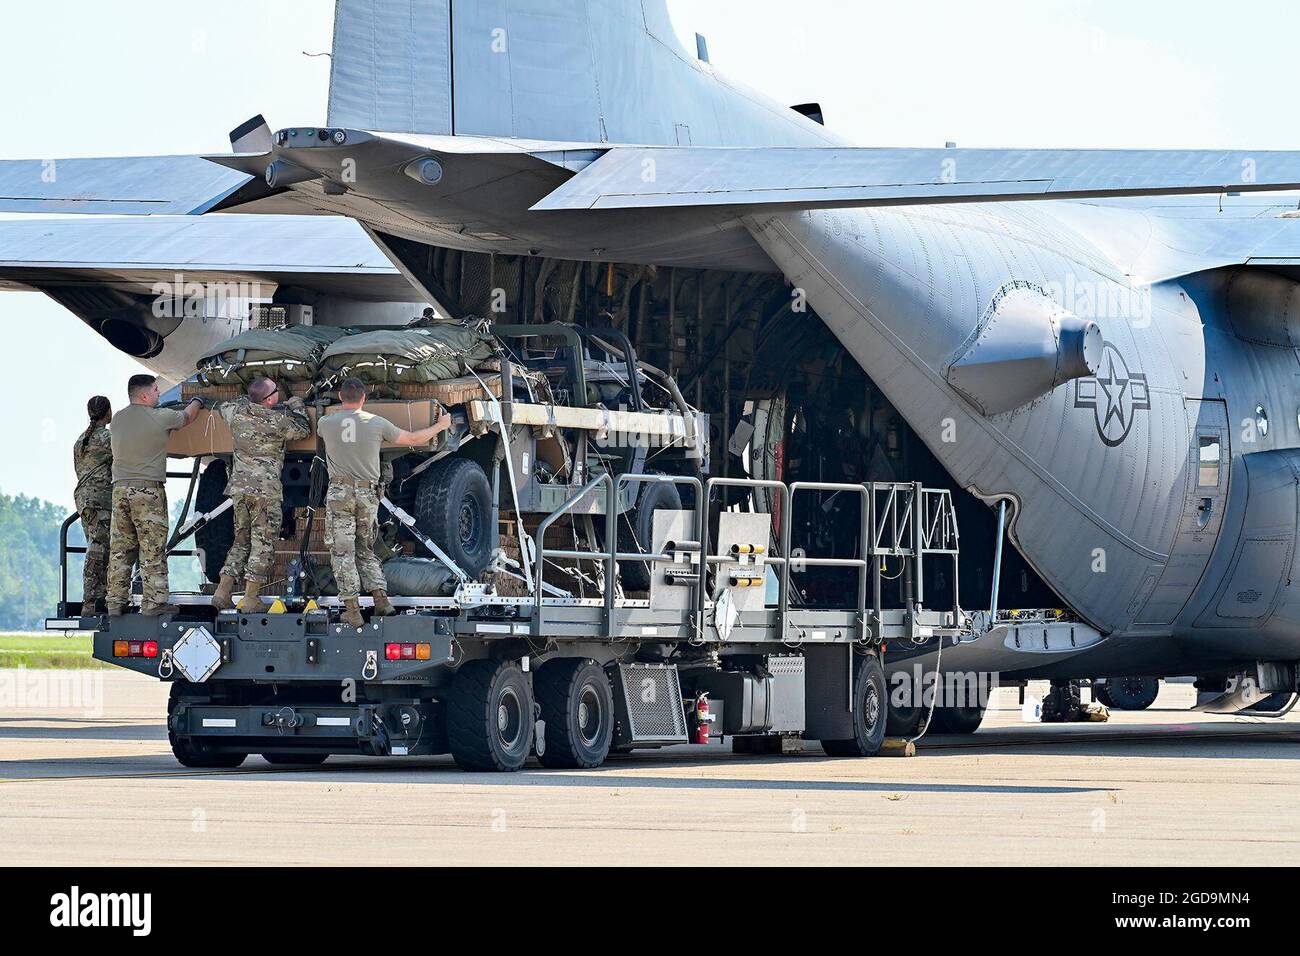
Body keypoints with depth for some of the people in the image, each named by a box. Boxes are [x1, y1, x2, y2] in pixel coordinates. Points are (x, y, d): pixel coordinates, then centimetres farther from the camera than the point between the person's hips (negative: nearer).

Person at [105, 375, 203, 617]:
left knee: (120, 549, 7)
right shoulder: (160, 417, -7)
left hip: (120, 488, 6)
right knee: (153, 549, -3)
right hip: (148, 489, -6)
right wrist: (197, 402, 34)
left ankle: (116, 601, 7)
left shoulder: (117, 420, 9)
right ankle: (153, 601, -5)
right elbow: (187, 416, 12)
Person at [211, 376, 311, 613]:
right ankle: (251, 598, -3)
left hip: (239, 487, 6)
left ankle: (222, 593, 9)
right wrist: (297, 406, 21)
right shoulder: (279, 421, -11)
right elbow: (303, 430, 8)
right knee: (262, 544, 0)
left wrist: (248, 400, 30)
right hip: (266, 490, -6)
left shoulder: (237, 413, 3)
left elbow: (224, 406, 27)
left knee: (241, 541, 16)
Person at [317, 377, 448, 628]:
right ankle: (381, 600, 7)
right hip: (368, 495, 2)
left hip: (339, 493, -2)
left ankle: (352, 610, -3)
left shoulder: (326, 423, 0)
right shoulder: (377, 423, 1)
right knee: (365, 551, 16)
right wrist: (440, 426, 27)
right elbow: (413, 439, 10)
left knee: (342, 552, 1)